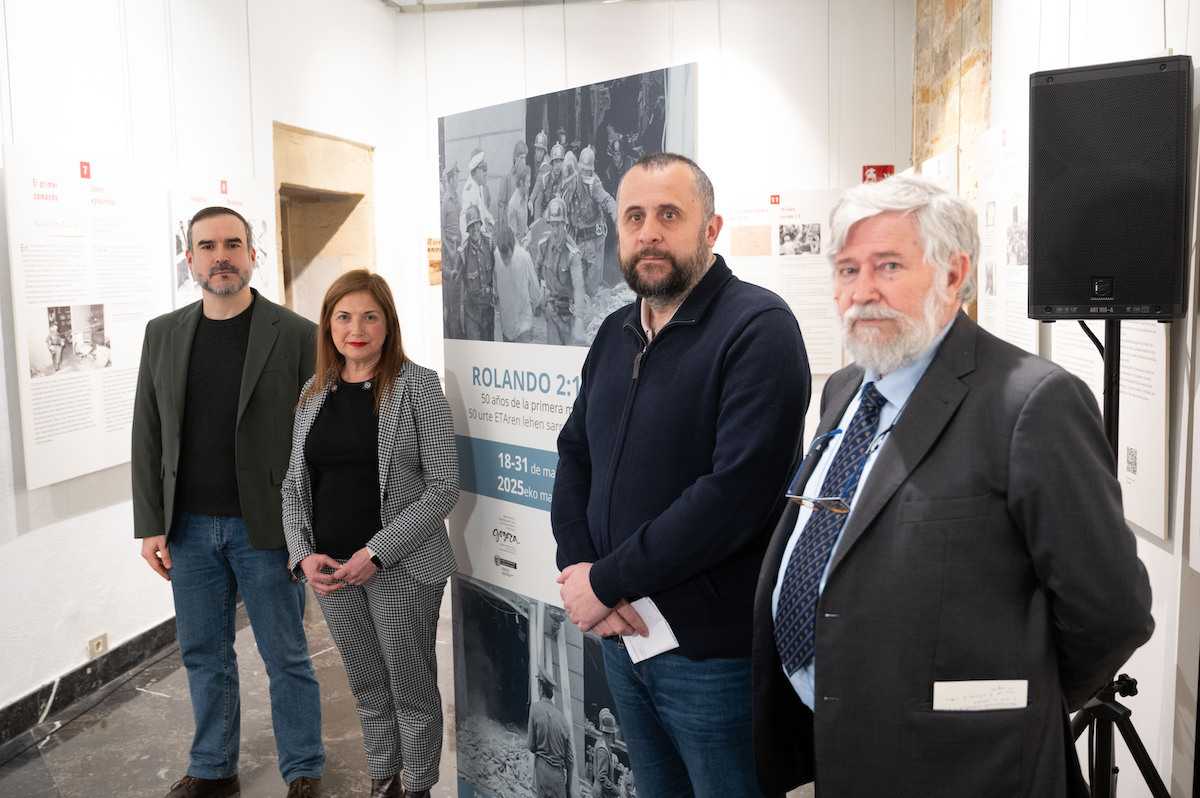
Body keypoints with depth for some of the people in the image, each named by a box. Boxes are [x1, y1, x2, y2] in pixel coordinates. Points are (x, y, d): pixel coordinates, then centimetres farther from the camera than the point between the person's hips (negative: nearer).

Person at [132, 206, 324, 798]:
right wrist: (150, 525, 3)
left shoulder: (295, 335, -7)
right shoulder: (163, 334, 6)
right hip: (188, 528, 4)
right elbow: (147, 435, 8)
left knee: (286, 658, 8)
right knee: (204, 656, 17)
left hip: (265, 528, -4)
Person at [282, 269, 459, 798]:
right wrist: (303, 554, -5)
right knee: (367, 688, 19)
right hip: (329, 569, 5)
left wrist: (376, 552, -18)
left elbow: (443, 485, -13)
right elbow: (293, 483, 11)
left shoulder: (416, 386, -9)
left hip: (401, 569, -4)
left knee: (411, 689, 9)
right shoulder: (314, 393, 7)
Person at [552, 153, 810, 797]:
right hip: (622, 633, 7)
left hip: (711, 649, -6)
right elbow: (574, 454, 10)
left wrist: (607, 581, -19)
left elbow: (738, 489, -25)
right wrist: (578, 564, -8)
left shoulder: (758, 326, -16)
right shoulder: (614, 334, 9)